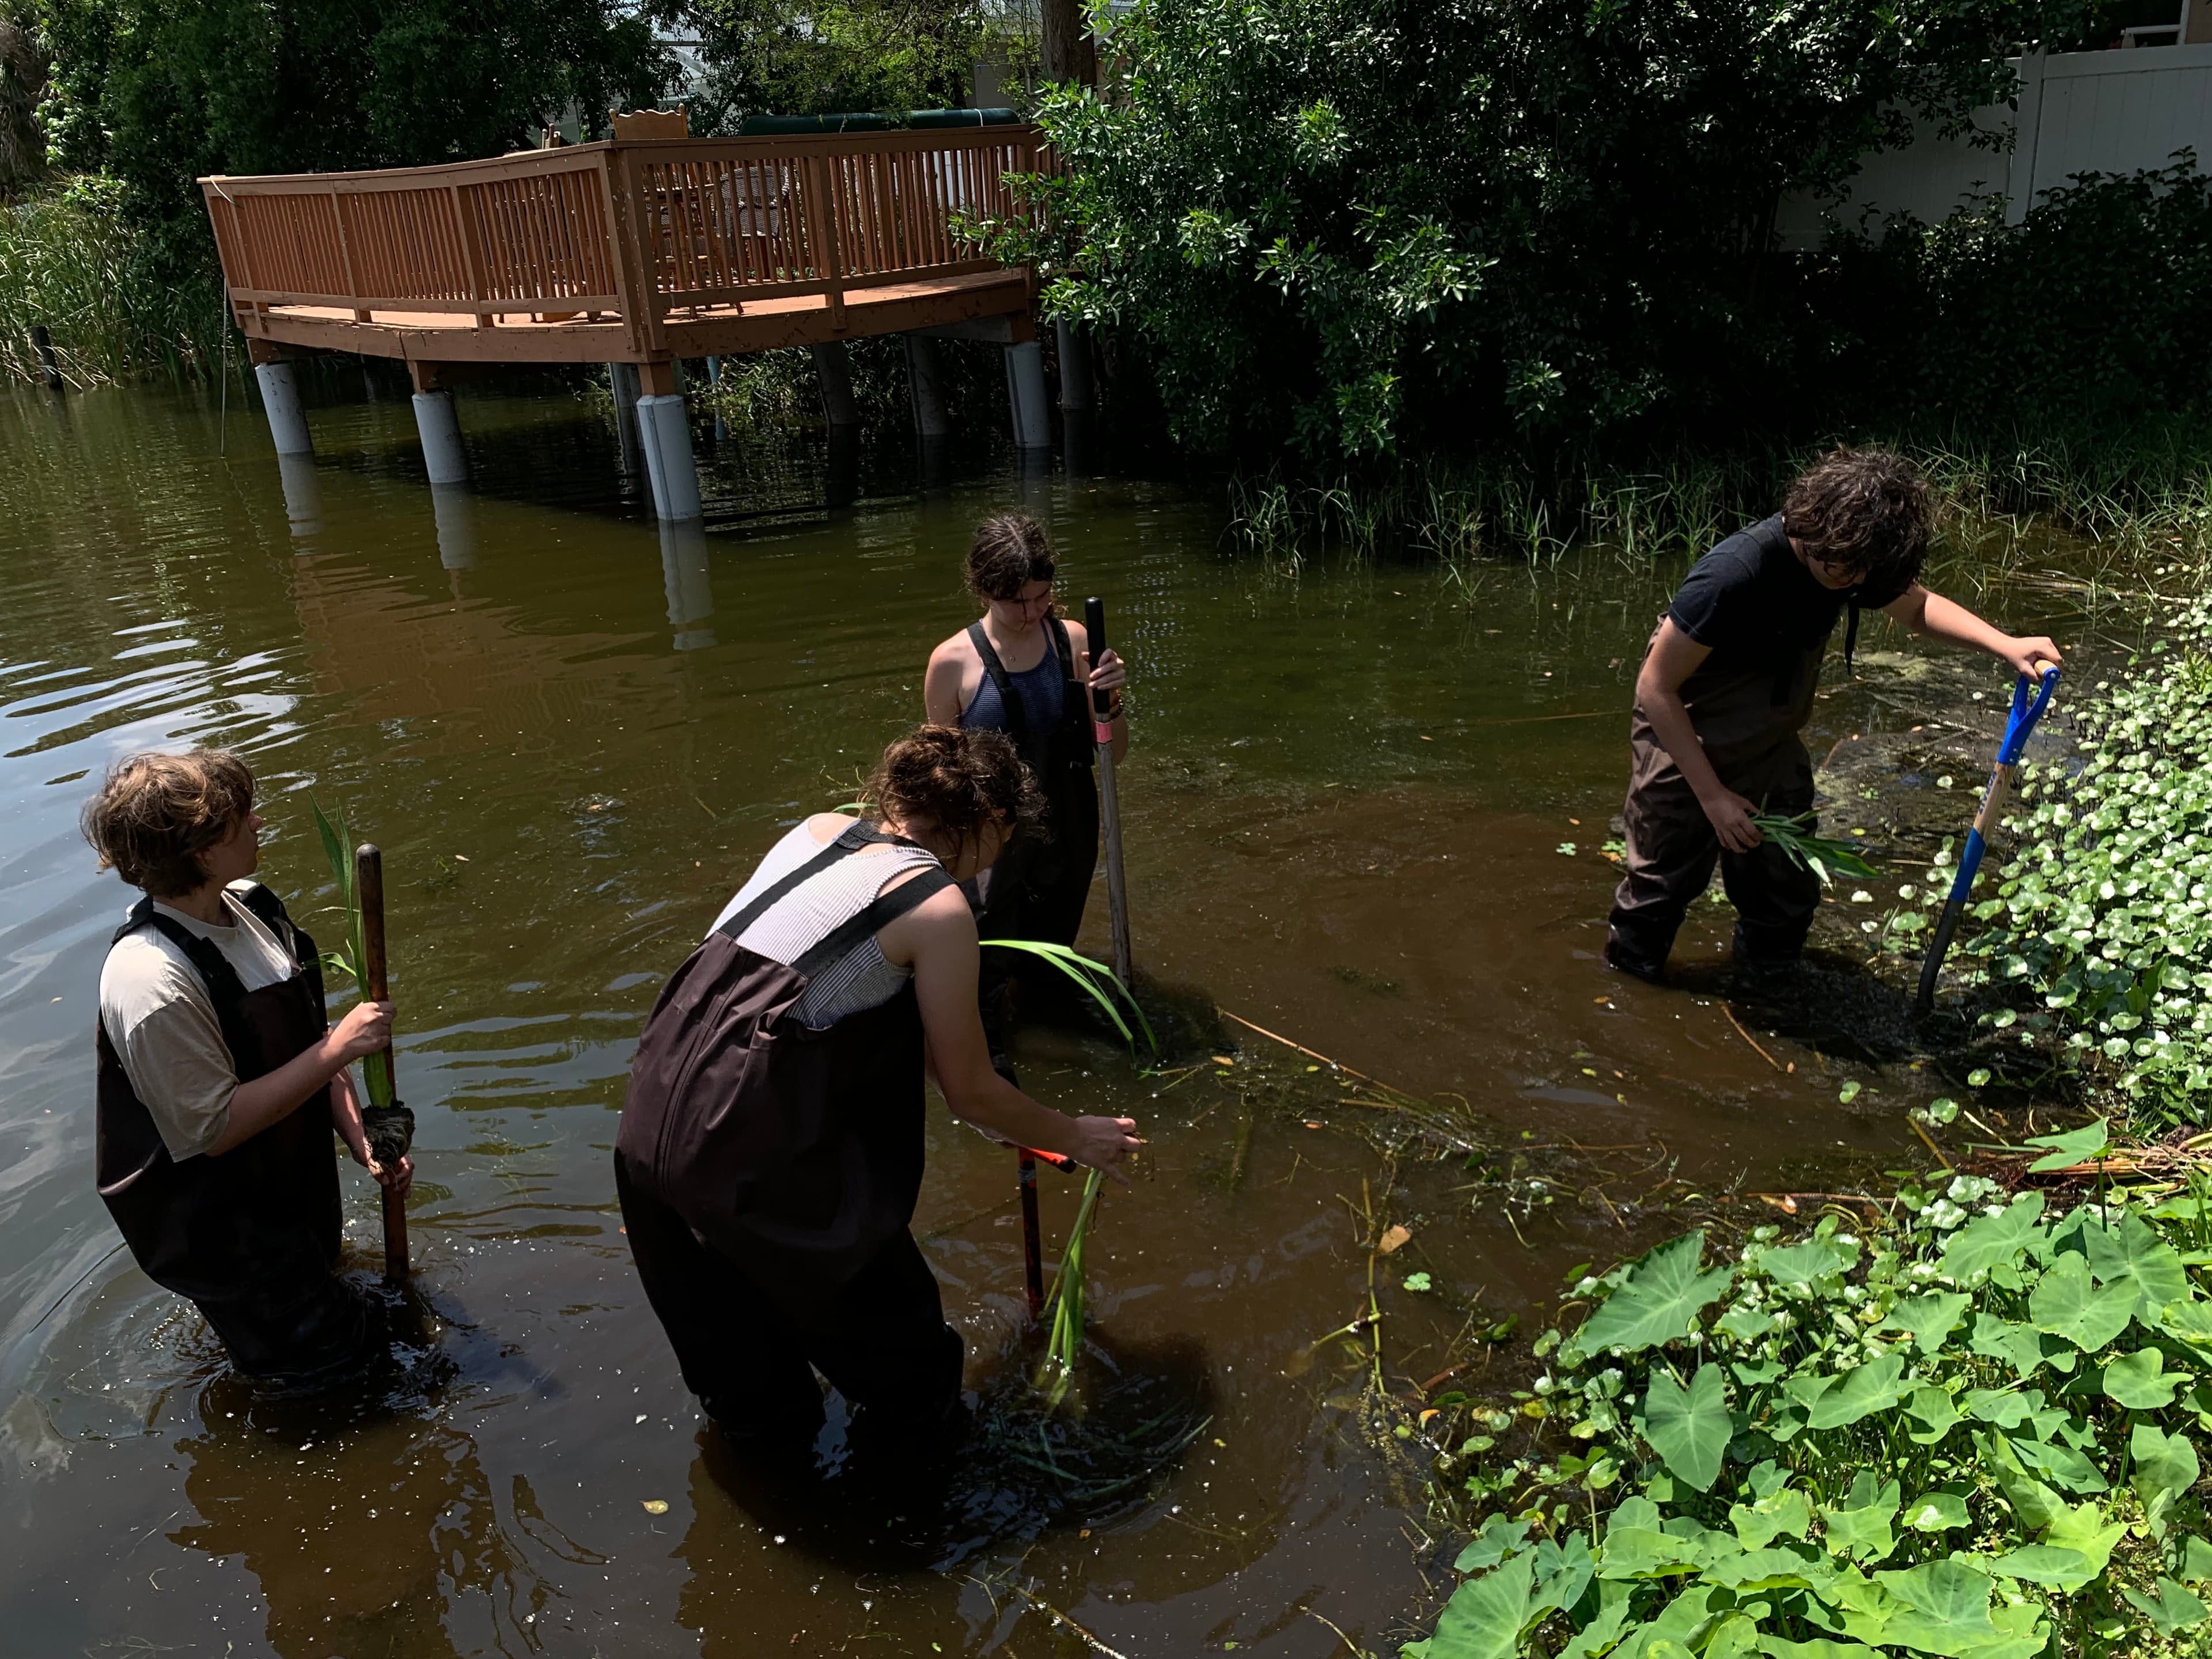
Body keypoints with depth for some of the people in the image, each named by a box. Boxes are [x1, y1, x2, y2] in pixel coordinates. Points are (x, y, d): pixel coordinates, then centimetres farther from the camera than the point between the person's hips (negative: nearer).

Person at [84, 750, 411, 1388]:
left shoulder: (251, 905, -7)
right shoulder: (151, 982, -33)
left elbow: (304, 1036, 3)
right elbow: (213, 1130, -28)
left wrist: (359, 1136, -4)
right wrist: (337, 1050, -28)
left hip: (295, 1176, 8)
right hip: (214, 1216, -8)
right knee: (330, 1351, 7)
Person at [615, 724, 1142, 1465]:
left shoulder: (819, 829, 11)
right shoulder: (939, 908, -9)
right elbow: (971, 1095, -2)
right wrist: (1077, 1138, 15)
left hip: (651, 1119, 8)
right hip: (751, 1152, -7)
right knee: (888, 1319, 18)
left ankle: (766, 1433, 52)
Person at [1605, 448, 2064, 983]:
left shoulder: (1850, 559, -12)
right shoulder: (1734, 574, -34)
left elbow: (1917, 606, 11)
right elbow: (1656, 687, -27)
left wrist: (2004, 644, -7)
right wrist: (1712, 795, -24)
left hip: (1772, 751, 6)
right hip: (1684, 750, -6)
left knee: (1787, 898, 11)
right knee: (1661, 889, 5)